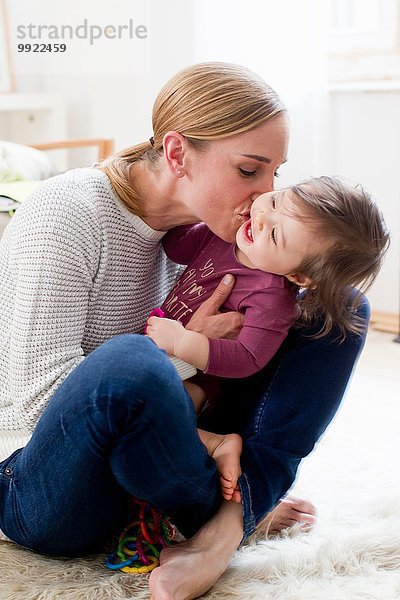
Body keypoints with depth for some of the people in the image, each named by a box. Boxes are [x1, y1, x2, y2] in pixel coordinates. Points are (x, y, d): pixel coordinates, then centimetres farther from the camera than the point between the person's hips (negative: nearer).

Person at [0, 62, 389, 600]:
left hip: (144, 456, 7)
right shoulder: (65, 216, -20)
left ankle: (226, 527, -19)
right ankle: (243, 507, -10)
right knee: (130, 362, -42)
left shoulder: (204, 223, 0)